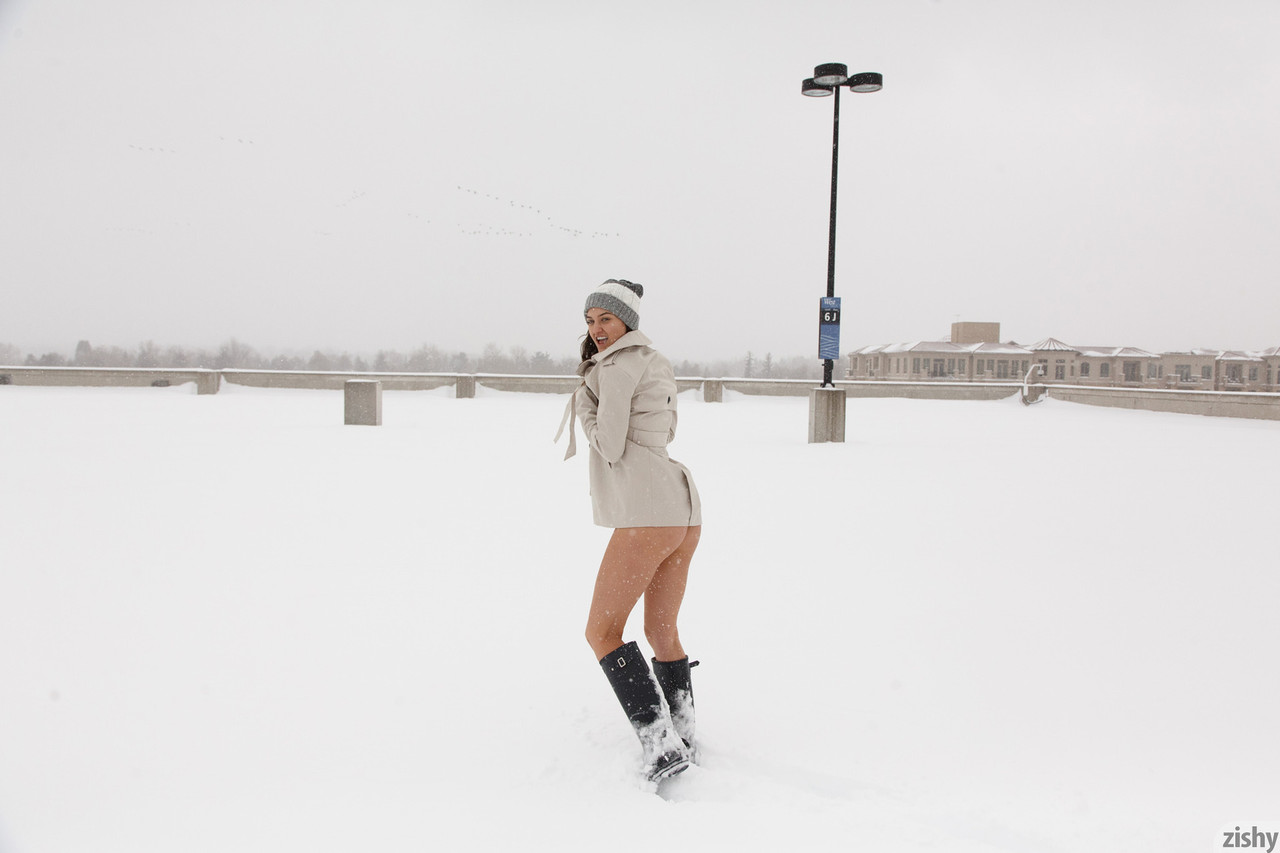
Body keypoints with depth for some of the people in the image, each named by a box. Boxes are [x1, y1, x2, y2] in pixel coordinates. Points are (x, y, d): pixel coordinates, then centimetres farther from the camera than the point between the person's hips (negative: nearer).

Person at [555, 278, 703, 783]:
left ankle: (661, 745, -7)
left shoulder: (617, 366, -7)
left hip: (647, 515, -10)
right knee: (661, 632, 21)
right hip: (684, 513, 10)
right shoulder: (657, 365, 21)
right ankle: (684, 740, 26)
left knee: (602, 632, -1)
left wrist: (583, 403, 5)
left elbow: (610, 448, -11)